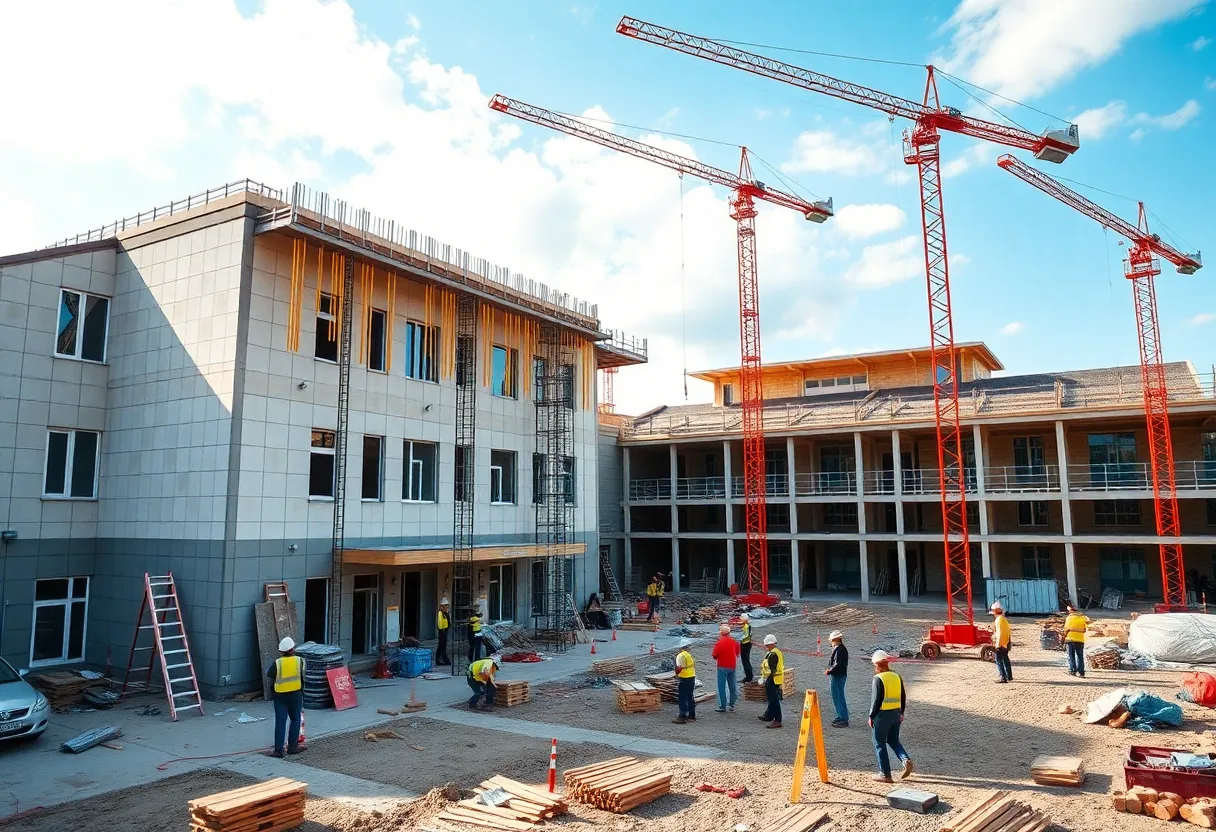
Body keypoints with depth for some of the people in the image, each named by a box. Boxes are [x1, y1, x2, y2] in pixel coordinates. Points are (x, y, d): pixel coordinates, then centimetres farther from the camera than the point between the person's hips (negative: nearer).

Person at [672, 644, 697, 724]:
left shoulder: (680, 656, -15)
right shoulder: (690, 655, 10)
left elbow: (680, 667, -23)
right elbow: (694, 665, 16)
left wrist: (676, 673, -6)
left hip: (684, 679, -8)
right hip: (692, 677, 8)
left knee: (682, 699, -2)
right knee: (690, 697, 17)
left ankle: (682, 717, -1)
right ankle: (692, 716, 24)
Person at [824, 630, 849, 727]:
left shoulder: (839, 649, -20)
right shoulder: (842, 648, 12)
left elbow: (837, 665, -24)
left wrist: (829, 672, -14)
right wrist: (830, 669, 6)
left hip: (838, 676, -11)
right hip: (839, 676, 11)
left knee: (839, 697, -3)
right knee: (836, 696, 20)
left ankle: (844, 720, 2)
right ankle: (841, 716, 30)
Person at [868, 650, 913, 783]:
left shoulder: (878, 678, -15)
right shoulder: (897, 676, 6)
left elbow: (877, 699, -17)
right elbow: (903, 696, 11)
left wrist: (871, 716, -8)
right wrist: (901, 713, 22)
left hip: (882, 714, -7)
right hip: (896, 713, 7)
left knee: (880, 743, 5)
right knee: (893, 740, 22)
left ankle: (885, 774, 8)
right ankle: (906, 760, 1)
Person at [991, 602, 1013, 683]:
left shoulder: (999, 619, -18)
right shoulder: (1004, 618, 11)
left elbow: (999, 632, -21)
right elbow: (1008, 630, 16)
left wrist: (998, 644, -19)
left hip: (1001, 643, -10)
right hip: (1006, 642, 10)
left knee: (999, 661, -4)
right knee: (1005, 659, 20)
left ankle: (1002, 678, -5)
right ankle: (1009, 676, 30)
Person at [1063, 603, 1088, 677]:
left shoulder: (1069, 617, -3)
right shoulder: (1082, 617, 5)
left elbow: (1066, 629, -3)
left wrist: (1064, 639, 8)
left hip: (1070, 639, -2)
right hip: (1080, 640, 2)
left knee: (1071, 656, 5)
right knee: (1080, 656, 10)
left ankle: (1072, 670, -3)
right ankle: (1081, 672, 6)